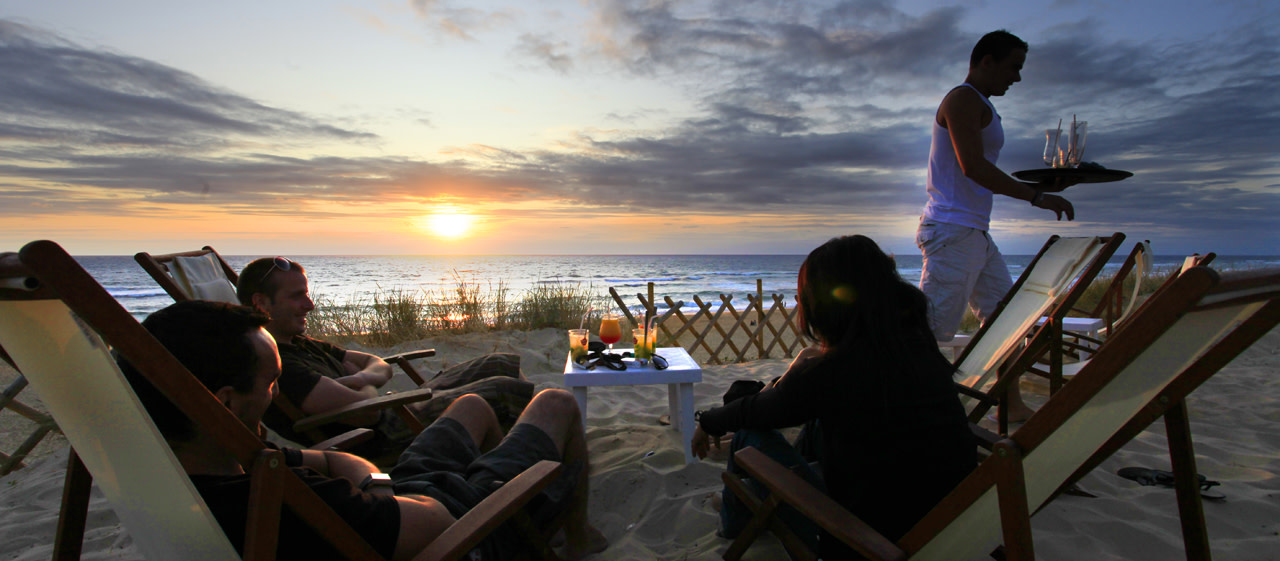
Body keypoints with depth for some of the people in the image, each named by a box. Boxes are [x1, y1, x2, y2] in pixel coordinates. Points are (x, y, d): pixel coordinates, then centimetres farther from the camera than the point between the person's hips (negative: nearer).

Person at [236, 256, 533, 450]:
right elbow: (365, 410, -26)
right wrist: (367, 383, -2)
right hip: (384, 439, -10)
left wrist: (358, 379, -7)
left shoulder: (301, 343, 17)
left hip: (401, 410, 10)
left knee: (500, 364, 4)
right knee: (502, 390, -18)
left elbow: (380, 365, 17)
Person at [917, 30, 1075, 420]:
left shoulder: (980, 107, 27)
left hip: (974, 233, 11)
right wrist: (1037, 196, -17)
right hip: (953, 230, -11)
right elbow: (973, 167, -20)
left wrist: (1042, 184, 21)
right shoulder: (963, 98, -6)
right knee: (931, 327, -14)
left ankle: (1012, 406, 24)